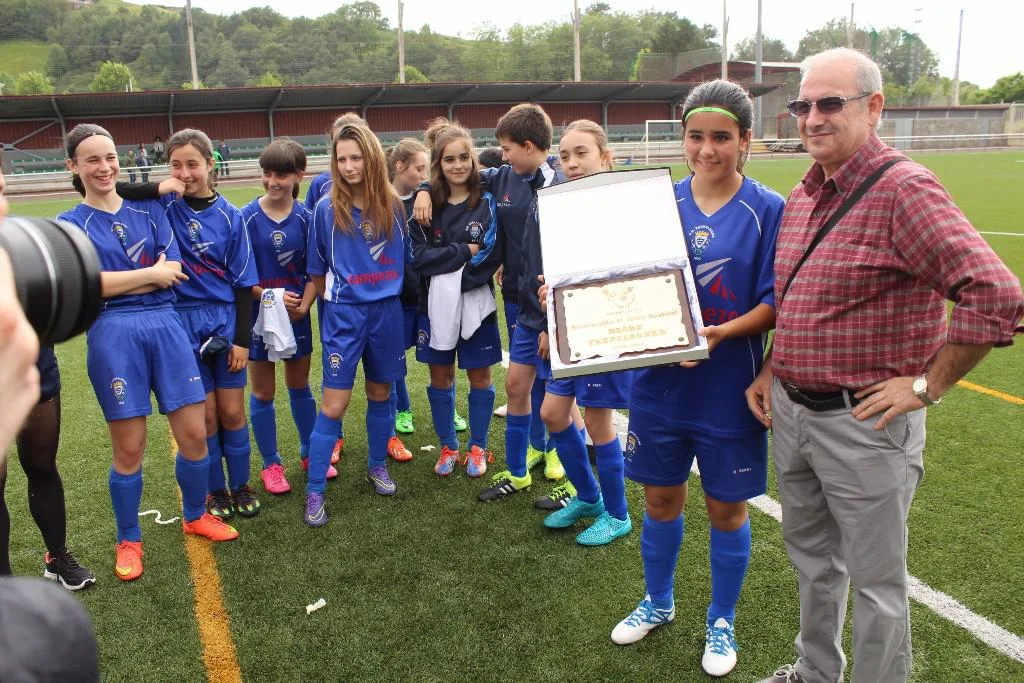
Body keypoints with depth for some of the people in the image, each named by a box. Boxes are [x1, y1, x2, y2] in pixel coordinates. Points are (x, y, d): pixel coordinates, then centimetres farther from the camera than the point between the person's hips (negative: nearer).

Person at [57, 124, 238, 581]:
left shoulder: (149, 209, 12)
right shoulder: (69, 225, 6)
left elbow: (173, 273, 0)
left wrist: (114, 282, -7)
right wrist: (151, 273, -7)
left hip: (165, 326, 3)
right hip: (114, 335, -2)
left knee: (194, 435, 4)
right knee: (129, 449, 4)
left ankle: (195, 516, 29)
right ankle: (128, 541, 25)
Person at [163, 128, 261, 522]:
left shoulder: (229, 216, 0)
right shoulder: (163, 206, -3)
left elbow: (242, 281, 1)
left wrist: (242, 338, -3)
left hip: (226, 319, 1)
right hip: (184, 322, -1)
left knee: (232, 411, 8)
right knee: (205, 414, 6)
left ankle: (240, 486, 26)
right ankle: (216, 491, 25)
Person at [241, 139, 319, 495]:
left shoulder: (306, 218, -5)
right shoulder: (248, 217, -9)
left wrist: (304, 305, -15)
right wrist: (269, 296, -19)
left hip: (297, 314, 2)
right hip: (258, 314, -1)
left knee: (299, 385, 16)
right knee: (263, 392, 9)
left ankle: (309, 452, 33)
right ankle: (271, 464, 23)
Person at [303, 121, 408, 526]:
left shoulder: (392, 205, 0)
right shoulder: (326, 209, -6)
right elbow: (317, 270, 5)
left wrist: (391, 290, 13)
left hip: (387, 310, 3)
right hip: (344, 313, -3)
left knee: (380, 393, 15)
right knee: (334, 403, -4)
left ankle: (377, 465, 35)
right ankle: (314, 491, 6)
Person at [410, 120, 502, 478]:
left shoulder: (486, 202, -4)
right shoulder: (426, 205, -1)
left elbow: (490, 255, -11)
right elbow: (418, 256, -9)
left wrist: (448, 270, -18)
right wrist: (464, 251, -15)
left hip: (476, 303, -1)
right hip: (434, 304, 1)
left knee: (480, 376, 10)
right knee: (440, 377, 11)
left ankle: (477, 448, 27)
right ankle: (448, 447, 29)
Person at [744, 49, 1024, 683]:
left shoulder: (905, 189, -17)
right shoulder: (803, 195, 8)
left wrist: (927, 386, -18)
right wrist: (773, 370, 11)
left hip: (862, 423, -8)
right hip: (790, 411, 8)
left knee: (875, 581, 9)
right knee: (811, 555, 24)